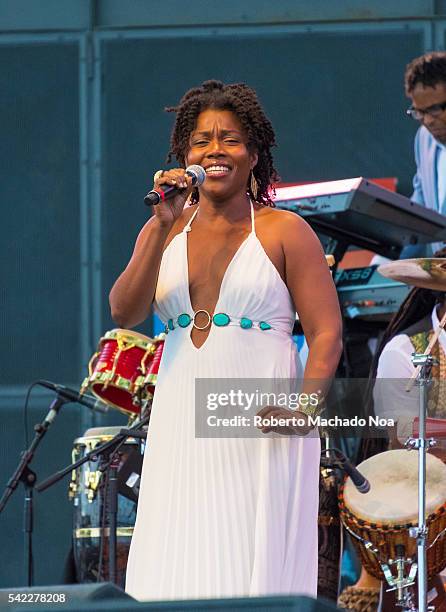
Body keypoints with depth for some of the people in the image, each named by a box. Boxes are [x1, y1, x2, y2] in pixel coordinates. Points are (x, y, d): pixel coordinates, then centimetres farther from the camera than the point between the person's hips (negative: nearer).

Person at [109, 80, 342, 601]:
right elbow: (124, 313, -1)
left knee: (256, 574, -6)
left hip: (261, 432, -4)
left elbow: (326, 333, -3)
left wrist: (305, 405, -21)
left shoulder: (283, 231, 1)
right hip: (180, 430, 4)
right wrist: (163, 226, -9)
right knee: (179, 573, 0)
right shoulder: (165, 232, 13)